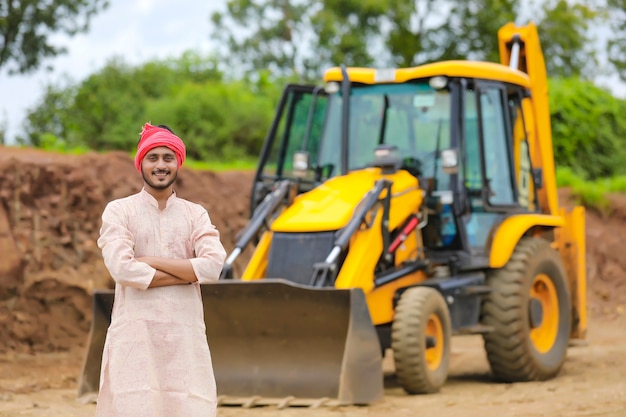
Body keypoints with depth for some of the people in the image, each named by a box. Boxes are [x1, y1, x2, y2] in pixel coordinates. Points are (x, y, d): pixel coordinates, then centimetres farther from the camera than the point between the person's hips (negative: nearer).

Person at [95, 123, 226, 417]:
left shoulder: (195, 215, 11)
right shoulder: (119, 211, 3)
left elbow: (213, 265, -6)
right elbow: (122, 269, -13)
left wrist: (151, 261, -9)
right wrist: (187, 274, -7)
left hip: (185, 335, 3)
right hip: (135, 334, -3)